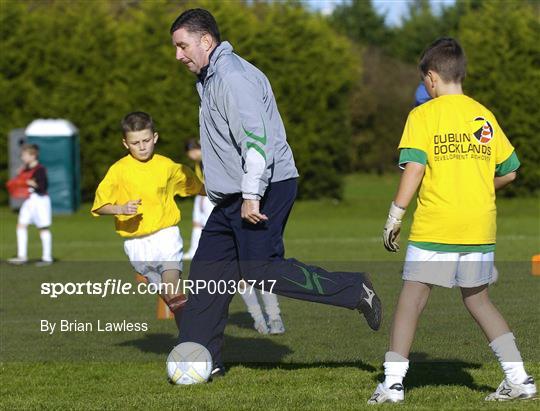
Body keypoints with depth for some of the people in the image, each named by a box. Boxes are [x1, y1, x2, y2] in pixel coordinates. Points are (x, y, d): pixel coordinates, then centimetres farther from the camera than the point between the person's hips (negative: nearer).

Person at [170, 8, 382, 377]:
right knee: (208, 269, 6)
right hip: (232, 198, 10)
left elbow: (257, 138, -23)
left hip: (265, 190, -10)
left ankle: (354, 290, -4)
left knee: (259, 271, -13)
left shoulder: (233, 77, -15)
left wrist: (252, 195, -26)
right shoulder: (210, 78, 19)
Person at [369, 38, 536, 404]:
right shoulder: (485, 116, 10)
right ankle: (519, 378, 10)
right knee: (478, 299, 15)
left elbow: (414, 168, -13)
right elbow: (509, 171, 13)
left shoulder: (424, 115, -3)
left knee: (412, 299, 2)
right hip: (481, 227, 4)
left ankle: (393, 383, -4)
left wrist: (395, 217, -9)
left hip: (435, 227, -4)